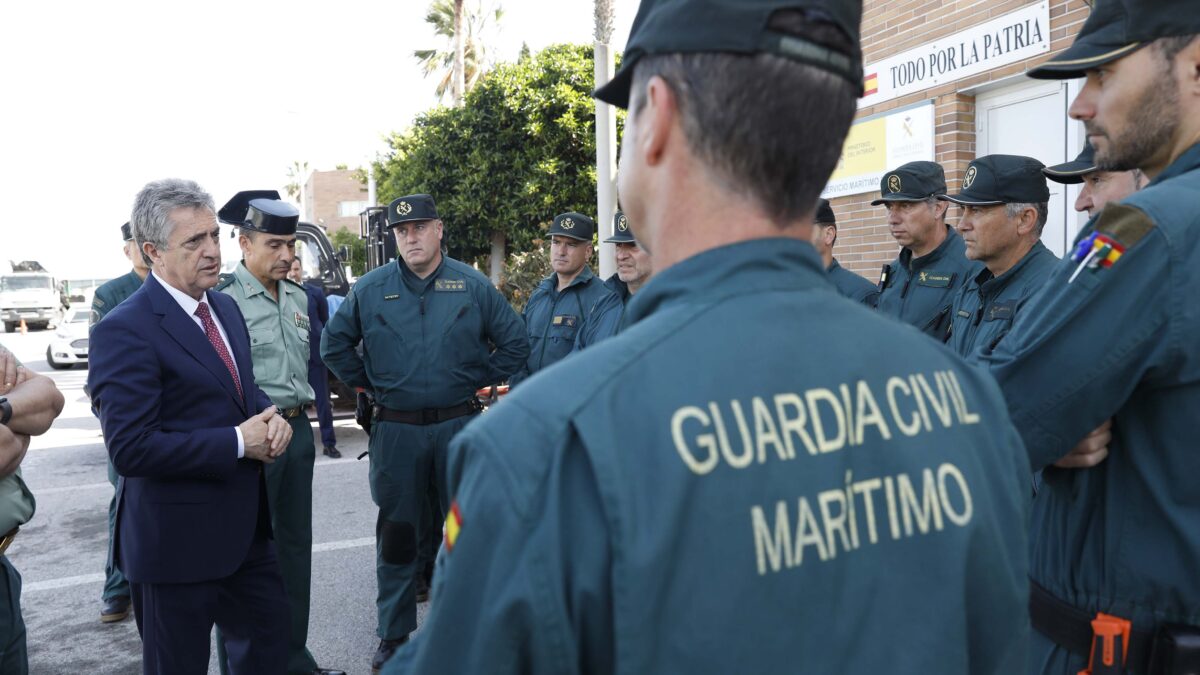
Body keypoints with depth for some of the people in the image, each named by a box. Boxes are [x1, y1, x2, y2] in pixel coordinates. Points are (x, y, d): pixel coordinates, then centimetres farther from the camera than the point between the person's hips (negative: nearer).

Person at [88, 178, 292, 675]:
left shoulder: (225, 307, 7)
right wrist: (237, 443, -22)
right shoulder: (124, 331, -19)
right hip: (178, 540, -7)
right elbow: (130, 448, -24)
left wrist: (270, 419, -6)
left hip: (245, 525, 7)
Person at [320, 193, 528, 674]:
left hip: (458, 426, 0)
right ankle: (394, 635, 22)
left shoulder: (472, 286, 0)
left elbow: (514, 343, 6)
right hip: (396, 430, 1)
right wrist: (367, 381, 5)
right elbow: (334, 343, 11)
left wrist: (479, 379, 2)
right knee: (396, 534, 8)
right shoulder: (371, 288, 2)